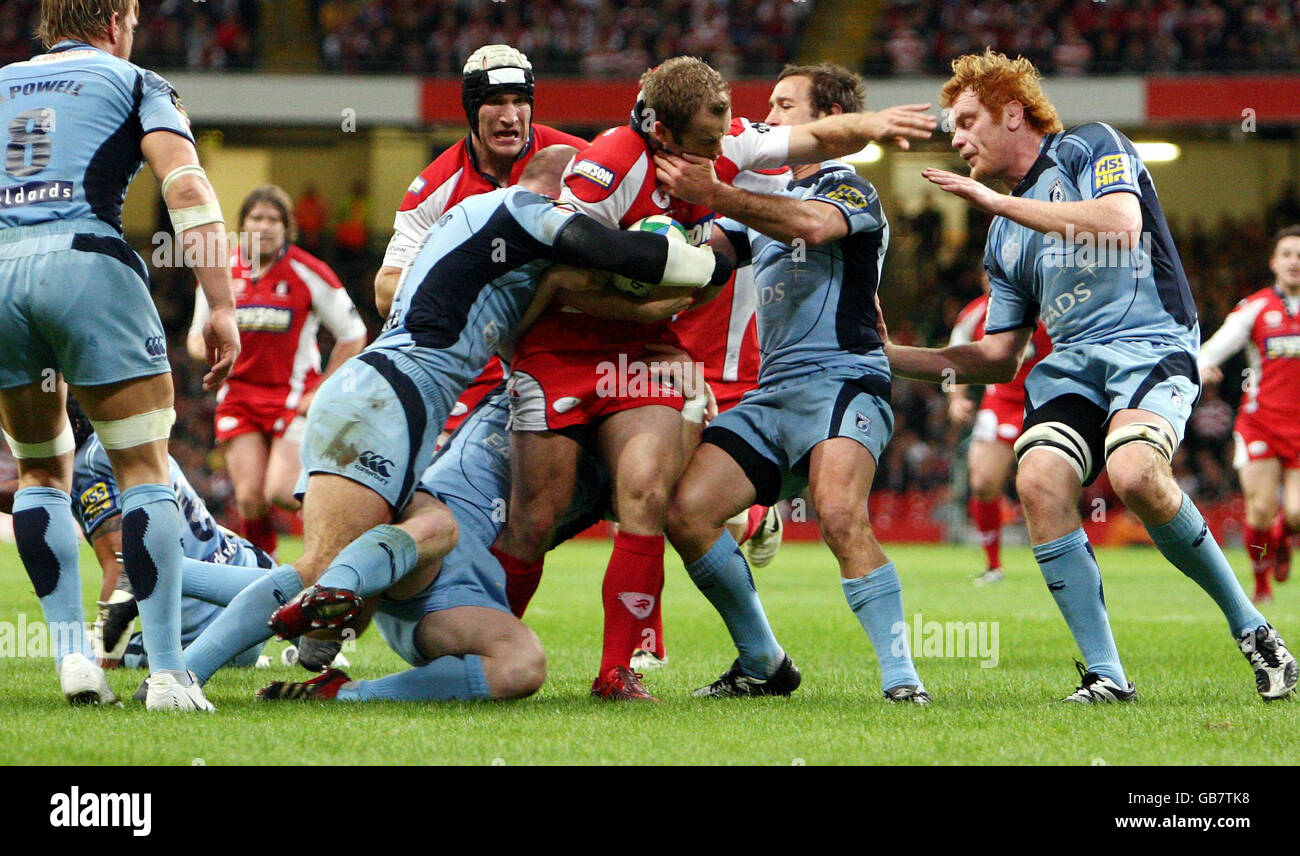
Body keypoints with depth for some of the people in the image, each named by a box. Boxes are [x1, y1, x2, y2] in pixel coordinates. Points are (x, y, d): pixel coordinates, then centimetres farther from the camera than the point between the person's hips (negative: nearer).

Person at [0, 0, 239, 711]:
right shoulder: (133, 83, 14)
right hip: (84, 260, -4)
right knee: (145, 471, 3)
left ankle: (72, 652, 7)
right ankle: (167, 671, -6)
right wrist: (222, 308, -4)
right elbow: (187, 188, -1)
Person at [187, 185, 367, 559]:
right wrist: (206, 347, -11)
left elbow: (353, 335, -1)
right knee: (250, 499, -7)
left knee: (280, 493, -17)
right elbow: (198, 334, 15)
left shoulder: (308, 273, -7)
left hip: (294, 396, -3)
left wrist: (323, 391, -6)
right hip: (239, 394, 3)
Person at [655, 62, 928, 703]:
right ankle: (763, 664, 4)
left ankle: (901, 677, -29)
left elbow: (810, 224, -23)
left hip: (842, 381, -8)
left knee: (840, 514, -32)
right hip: (771, 394, 8)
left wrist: (712, 193, -27)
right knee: (686, 511, -9)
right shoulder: (766, 202, 28)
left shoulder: (849, 189, 1)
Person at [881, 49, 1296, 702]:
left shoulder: (1088, 147, 6)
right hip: (1071, 362, 6)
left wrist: (997, 201, -10)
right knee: (1037, 478, -24)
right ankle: (1105, 674, -19)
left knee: (1134, 473, -33)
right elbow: (997, 359, 28)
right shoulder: (1003, 237, 26)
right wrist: (888, 356, 21)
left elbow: (1121, 226, -15)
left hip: (1151, 342, -6)